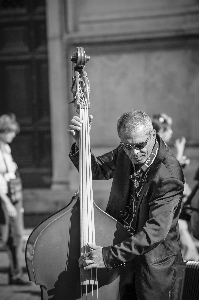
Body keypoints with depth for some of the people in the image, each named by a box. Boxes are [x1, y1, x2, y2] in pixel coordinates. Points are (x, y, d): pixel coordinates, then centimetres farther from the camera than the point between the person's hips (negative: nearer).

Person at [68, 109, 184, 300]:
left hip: (153, 264, -6)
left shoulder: (169, 175, -28)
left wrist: (109, 255, -37)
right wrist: (81, 144, -16)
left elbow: (156, 231, -32)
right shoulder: (124, 154, -6)